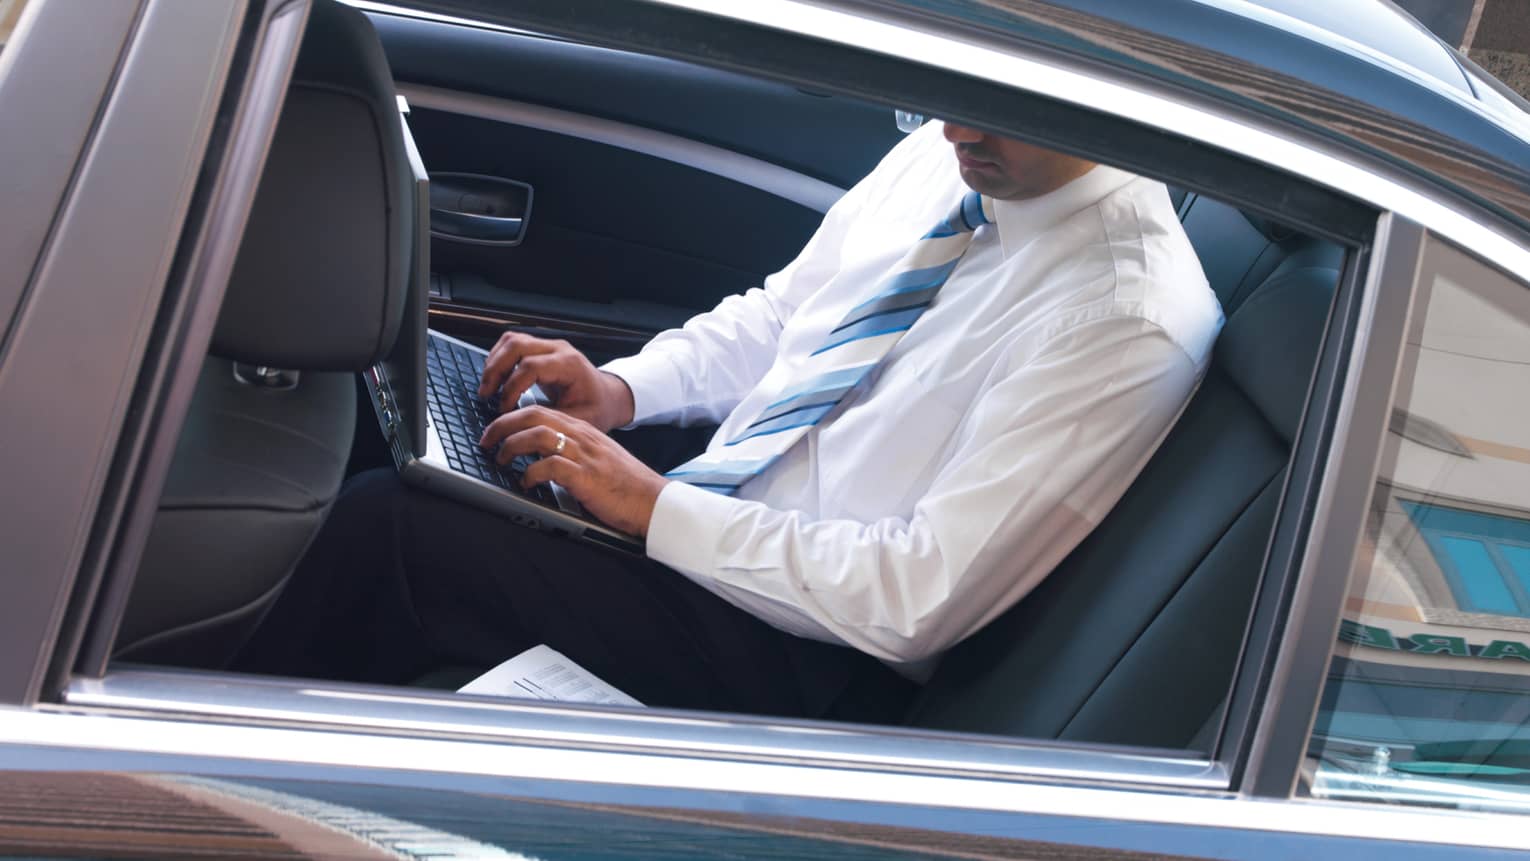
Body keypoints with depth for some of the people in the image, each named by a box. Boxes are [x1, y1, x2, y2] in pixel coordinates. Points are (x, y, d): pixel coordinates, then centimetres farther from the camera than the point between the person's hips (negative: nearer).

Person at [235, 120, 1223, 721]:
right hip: (702, 496, 8)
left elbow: (921, 598, -25)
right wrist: (623, 389, -4)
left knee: (385, 530, -18)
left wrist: (659, 508, -24)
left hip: (801, 649, -8)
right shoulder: (945, 155, 1)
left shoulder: (1135, 320, -23)